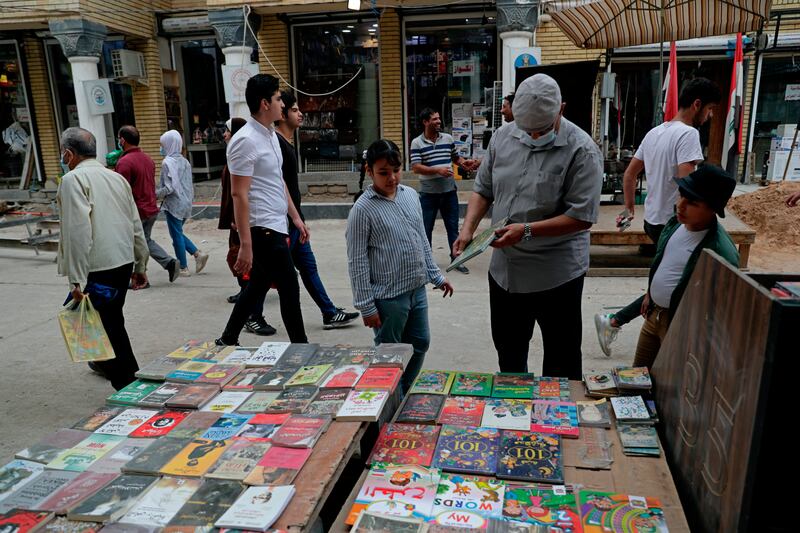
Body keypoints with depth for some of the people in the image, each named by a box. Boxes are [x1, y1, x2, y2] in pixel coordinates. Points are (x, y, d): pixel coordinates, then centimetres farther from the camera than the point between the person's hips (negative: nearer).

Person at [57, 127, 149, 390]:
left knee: (109, 326, 2)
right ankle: (107, 362, 46)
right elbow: (136, 226, 14)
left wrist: (76, 280, -18)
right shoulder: (116, 177, 12)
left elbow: (78, 231, -20)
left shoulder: (74, 179, -10)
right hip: (124, 260, 8)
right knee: (113, 320, 25)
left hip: (97, 267, -7)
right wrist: (140, 266, 22)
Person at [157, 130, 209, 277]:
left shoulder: (168, 162, -14)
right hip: (186, 203, 8)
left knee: (176, 235, 2)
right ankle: (198, 254, 8)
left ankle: (183, 268, 8)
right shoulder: (184, 161, 10)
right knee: (178, 233, 19)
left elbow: (170, 188, -21)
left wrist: (155, 194, -10)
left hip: (174, 204, -8)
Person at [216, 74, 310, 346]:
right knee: (290, 290, -1)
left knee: (258, 285, 18)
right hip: (263, 229, -10)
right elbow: (239, 194, -20)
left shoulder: (271, 134, 13)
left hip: (275, 226, 10)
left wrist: (296, 217, 20)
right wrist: (245, 245, -22)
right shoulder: (245, 140, -16)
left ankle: (228, 340, 31)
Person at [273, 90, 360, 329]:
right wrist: (284, 228, -23)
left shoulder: (286, 144, 14)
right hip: (283, 222, -10)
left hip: (294, 220, 10)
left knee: (308, 266, 13)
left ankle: (330, 314, 20)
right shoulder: (276, 144, -16)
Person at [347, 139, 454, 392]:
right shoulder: (362, 209, -15)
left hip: (417, 289, 7)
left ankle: (404, 392, 38)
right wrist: (366, 305, -14)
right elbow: (357, 261, -14)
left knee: (420, 343, 19)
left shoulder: (411, 195, 5)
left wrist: (435, 274, 15)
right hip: (388, 296, -7)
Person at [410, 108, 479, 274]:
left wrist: (464, 163, -5)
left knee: (453, 227, 9)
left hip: (449, 191, 3)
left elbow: (455, 157, 18)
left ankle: (456, 259, 21)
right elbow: (415, 167, -13)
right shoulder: (417, 143, -6)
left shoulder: (448, 138, 6)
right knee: (426, 228, 9)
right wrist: (437, 170, -23)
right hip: (428, 193, -3)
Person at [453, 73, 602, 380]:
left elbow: (582, 216, -19)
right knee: (507, 350, 23)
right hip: (504, 269, 6)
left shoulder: (581, 151, -15)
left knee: (561, 361, 10)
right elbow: (483, 189, 9)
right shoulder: (503, 137, 2)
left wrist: (527, 231, -25)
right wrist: (468, 227, -7)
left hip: (556, 274, -5)